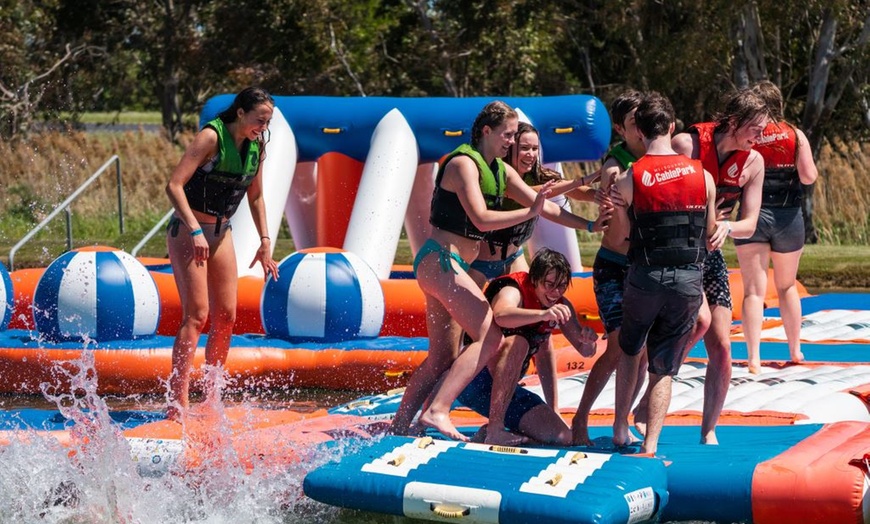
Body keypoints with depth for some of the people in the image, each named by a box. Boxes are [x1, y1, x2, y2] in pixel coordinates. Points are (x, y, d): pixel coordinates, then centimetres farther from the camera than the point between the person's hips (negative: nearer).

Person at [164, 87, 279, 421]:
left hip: (221, 233, 7)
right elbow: (174, 185, -23)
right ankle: (178, 403, -16)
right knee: (196, 315, -15)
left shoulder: (257, 146, 4)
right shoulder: (212, 137, -18)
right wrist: (195, 231, -28)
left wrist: (264, 240, 13)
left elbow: (255, 196, 18)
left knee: (226, 317, 5)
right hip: (188, 232, -7)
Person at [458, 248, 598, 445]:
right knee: (516, 343, -36)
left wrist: (587, 341, -17)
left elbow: (585, 351, 8)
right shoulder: (512, 290, -18)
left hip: (505, 388, 7)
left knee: (563, 437, -6)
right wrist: (543, 314, -60)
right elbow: (501, 315, -44)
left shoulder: (560, 306, 4)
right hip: (474, 379, -7)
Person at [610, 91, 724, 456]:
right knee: (664, 367, 10)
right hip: (690, 279, 1)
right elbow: (710, 240, 6)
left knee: (629, 349, 25)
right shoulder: (703, 177, -1)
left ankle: (620, 428, 22)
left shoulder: (627, 180, -7)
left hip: (645, 276, -1)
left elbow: (622, 241, 0)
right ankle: (650, 446, 1)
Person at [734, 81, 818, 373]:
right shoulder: (795, 135, -2)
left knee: (753, 290, -2)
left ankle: (754, 358, -14)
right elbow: (809, 176, -8)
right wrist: (810, 165, 12)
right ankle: (795, 351, 29)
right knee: (787, 286, 20)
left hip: (752, 216, -2)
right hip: (788, 216, 2)